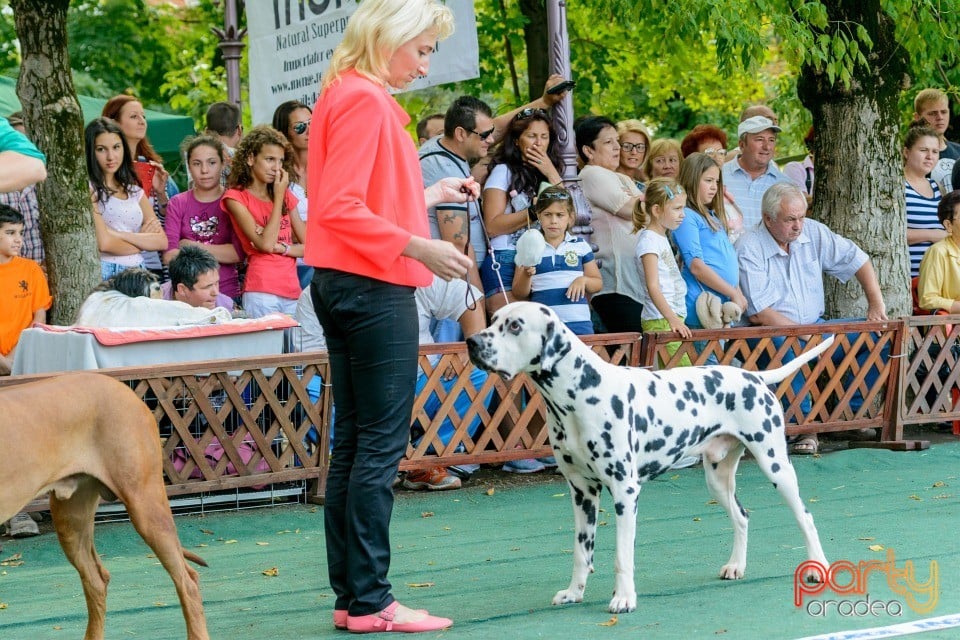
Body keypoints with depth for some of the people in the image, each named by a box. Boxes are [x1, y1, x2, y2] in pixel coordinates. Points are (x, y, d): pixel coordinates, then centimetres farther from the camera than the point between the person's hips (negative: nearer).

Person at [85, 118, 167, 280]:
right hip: (106, 271, -5)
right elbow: (104, 243, -12)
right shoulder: (89, 188, -3)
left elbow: (162, 241, 7)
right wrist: (143, 241, 6)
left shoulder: (134, 190, 16)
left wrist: (120, 235, -7)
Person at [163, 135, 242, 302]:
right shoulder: (178, 204, 6)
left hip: (227, 293, -1)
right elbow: (169, 256, -6)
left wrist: (192, 246, -6)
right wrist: (221, 253, -10)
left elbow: (238, 253, -10)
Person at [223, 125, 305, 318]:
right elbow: (265, 244, -11)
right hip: (262, 293, -5)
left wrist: (281, 247, -7)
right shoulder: (236, 197, 1)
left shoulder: (286, 197, 18)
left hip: (293, 293, 5)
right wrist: (279, 197, -4)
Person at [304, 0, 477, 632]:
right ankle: (370, 601, -4)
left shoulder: (345, 94, 16)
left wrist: (430, 193, 21)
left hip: (345, 288, 10)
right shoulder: (365, 99, -14)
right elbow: (339, 209, -21)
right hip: (375, 291, -10)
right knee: (382, 444, -6)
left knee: (353, 442, 11)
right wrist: (417, 246, -26)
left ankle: (351, 594, 15)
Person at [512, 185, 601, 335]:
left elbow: (597, 283, 16)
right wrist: (526, 275, -13)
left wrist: (583, 280, -5)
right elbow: (519, 294, 7)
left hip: (578, 322, 1)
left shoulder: (581, 246, 9)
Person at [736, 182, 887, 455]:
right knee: (786, 345, -41)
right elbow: (758, 312, -19)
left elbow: (858, 259, 14)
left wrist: (876, 304, 4)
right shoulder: (749, 248, -13)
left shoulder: (813, 232, 4)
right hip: (772, 333, -6)